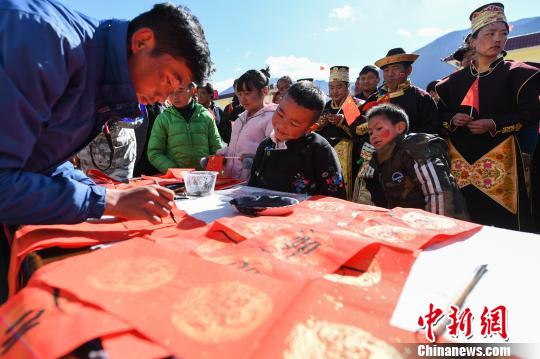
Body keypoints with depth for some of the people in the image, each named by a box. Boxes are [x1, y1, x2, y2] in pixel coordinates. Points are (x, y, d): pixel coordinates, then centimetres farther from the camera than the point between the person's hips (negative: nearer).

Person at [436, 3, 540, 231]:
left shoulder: (515, 74, 3)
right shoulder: (455, 80, 10)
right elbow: (441, 113, 15)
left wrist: (494, 125, -13)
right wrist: (453, 120, -7)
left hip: (499, 158, -2)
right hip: (461, 161, 2)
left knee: (505, 220, -4)